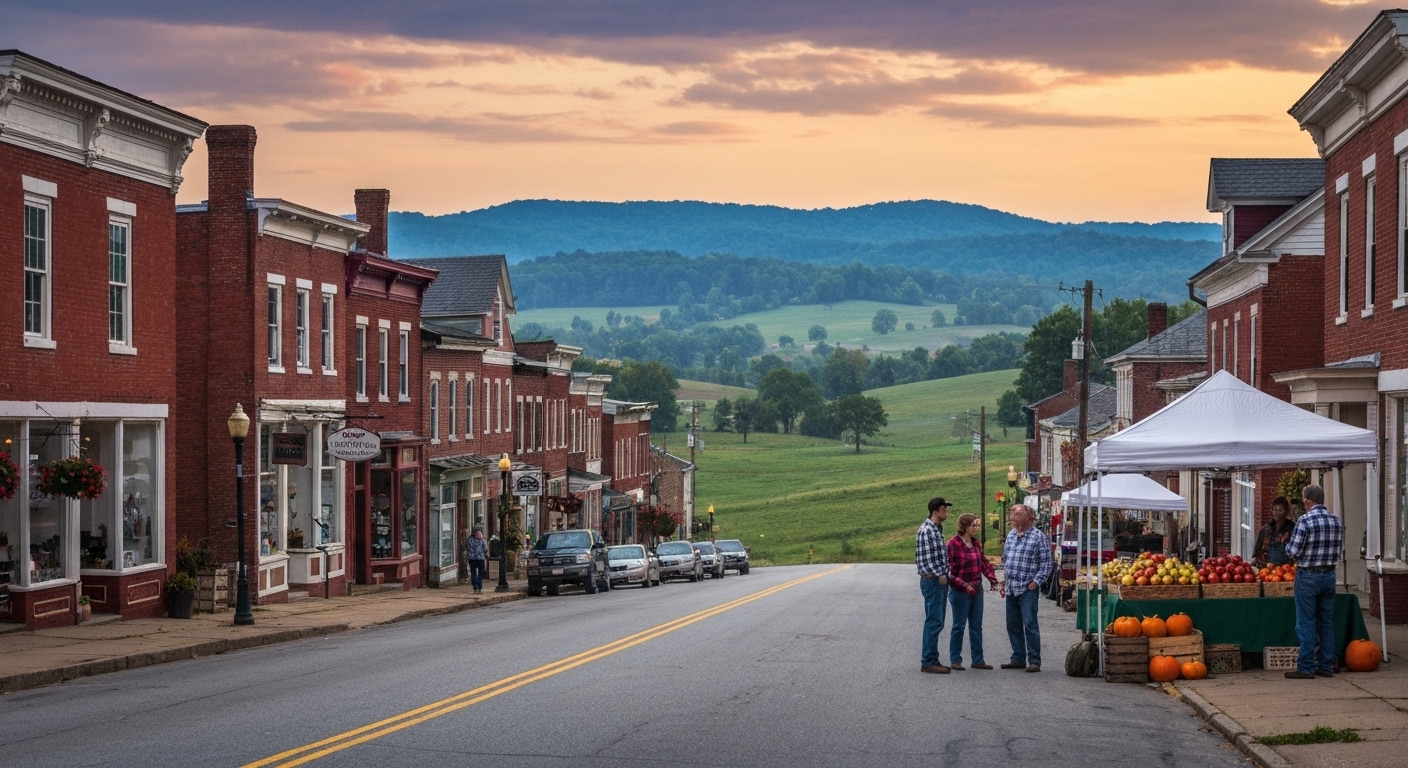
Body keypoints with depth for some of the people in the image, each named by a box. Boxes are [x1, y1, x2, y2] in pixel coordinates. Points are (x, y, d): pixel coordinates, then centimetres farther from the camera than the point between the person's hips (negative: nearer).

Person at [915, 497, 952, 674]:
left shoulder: (938, 529, 15)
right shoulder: (926, 531, -15)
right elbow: (925, 558, -20)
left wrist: (945, 574, 12)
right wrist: (939, 575, -17)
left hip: (940, 581, 10)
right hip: (932, 580, -10)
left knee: (936, 622, 12)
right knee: (934, 622, -8)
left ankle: (931, 660, 17)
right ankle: (928, 662, -5)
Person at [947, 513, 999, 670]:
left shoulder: (976, 543, 8)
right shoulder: (954, 544, -14)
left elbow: (984, 562, 16)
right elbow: (949, 570, -16)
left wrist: (992, 579, 1)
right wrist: (964, 585, -21)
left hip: (976, 590, 7)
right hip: (960, 592, -7)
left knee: (976, 626, 11)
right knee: (959, 626, 2)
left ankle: (978, 660, 17)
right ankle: (955, 660, 11)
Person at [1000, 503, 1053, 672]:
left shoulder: (1038, 536, -7)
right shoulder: (1011, 535, 14)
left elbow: (1046, 563, -8)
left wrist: (1035, 582, -14)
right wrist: (1003, 582, 15)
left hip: (1027, 589, -7)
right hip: (1011, 588, 7)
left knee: (1030, 624, -10)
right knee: (1013, 625, 10)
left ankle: (1034, 661, -6)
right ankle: (1018, 659, 19)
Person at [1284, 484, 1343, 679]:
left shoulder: (1305, 520, -15)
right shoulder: (1336, 521, 4)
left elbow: (1293, 551, -15)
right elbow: (1340, 550, 12)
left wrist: (1287, 545, 6)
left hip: (1308, 576, -6)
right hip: (1329, 575, 6)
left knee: (1306, 623, -1)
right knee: (1327, 622, 11)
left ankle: (1306, 667, 0)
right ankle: (1326, 665, 15)